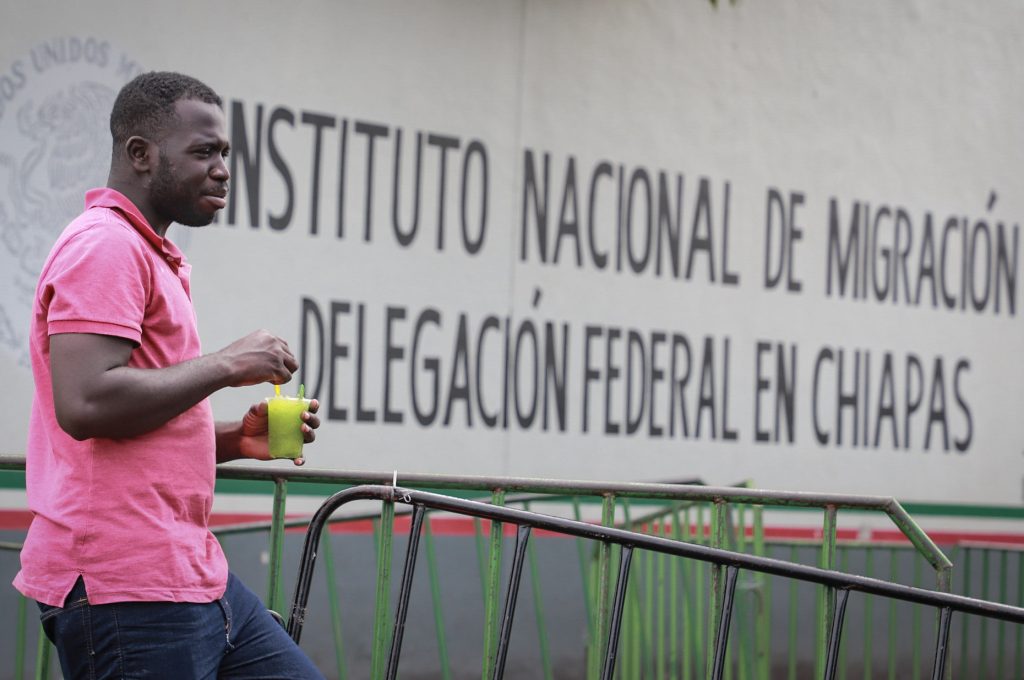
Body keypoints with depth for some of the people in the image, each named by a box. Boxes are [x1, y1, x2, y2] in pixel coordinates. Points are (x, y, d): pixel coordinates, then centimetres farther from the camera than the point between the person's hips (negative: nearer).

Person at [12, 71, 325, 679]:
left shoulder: (152, 256, 21)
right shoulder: (105, 245, -10)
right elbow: (85, 403, -24)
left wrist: (238, 439, 11)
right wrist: (226, 365, -13)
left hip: (194, 575, 10)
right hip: (126, 589, -10)